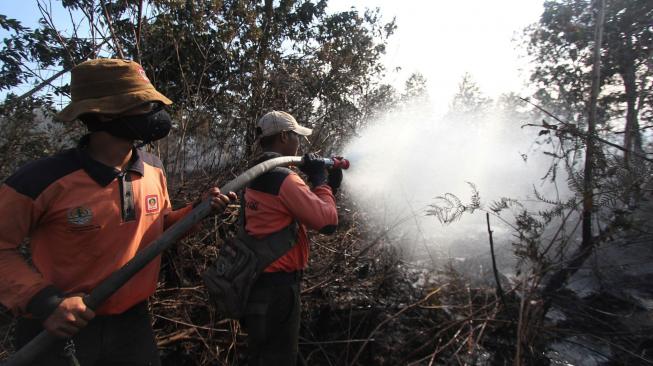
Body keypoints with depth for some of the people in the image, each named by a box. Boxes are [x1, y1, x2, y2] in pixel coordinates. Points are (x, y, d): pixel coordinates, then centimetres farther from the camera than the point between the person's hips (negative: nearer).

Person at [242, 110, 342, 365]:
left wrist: (329, 183, 11)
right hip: (277, 286, -9)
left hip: (258, 280, 10)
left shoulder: (255, 176, 10)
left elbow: (301, 209, 14)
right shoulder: (284, 178, -21)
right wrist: (320, 180, -9)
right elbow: (328, 222, -20)